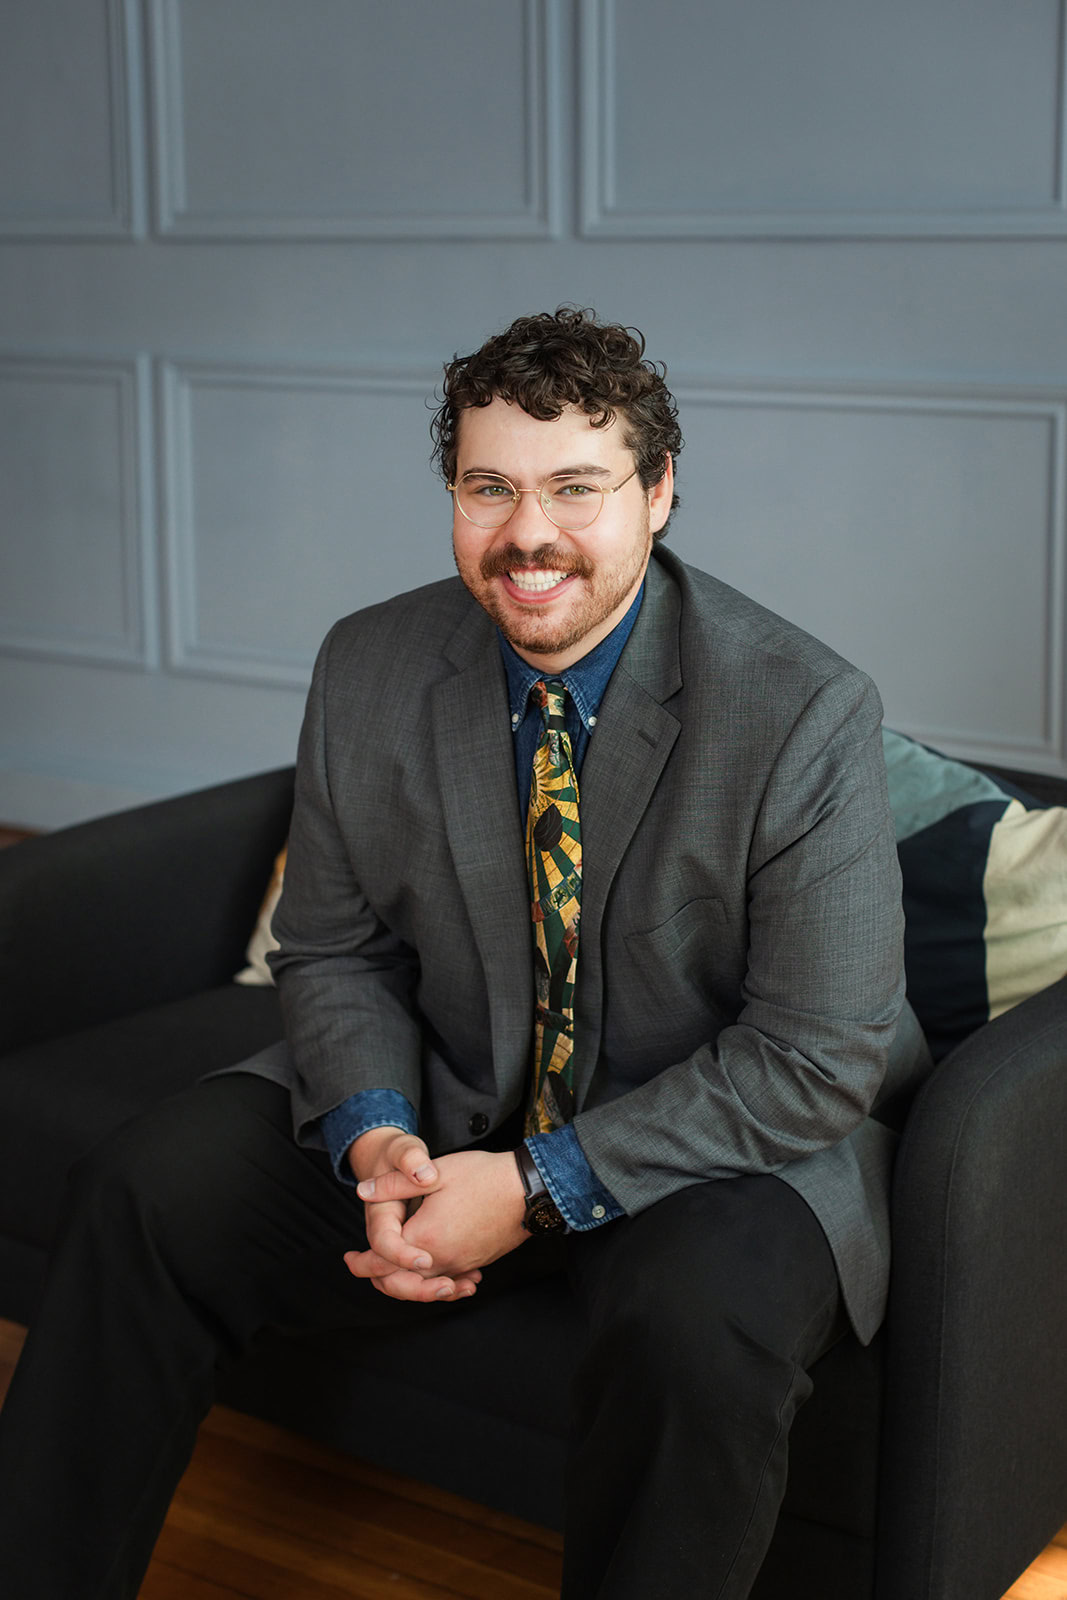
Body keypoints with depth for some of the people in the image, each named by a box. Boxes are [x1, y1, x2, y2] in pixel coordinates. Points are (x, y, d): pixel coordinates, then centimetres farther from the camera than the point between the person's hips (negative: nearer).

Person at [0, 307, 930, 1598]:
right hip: (442, 1112, 4)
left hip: (721, 1146, -4)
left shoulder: (806, 714, -20)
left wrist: (539, 1190, -24)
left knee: (701, 1316, -35)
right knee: (148, 1189, -10)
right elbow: (332, 949, 4)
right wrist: (375, 1140, -18)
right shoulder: (367, 673, -5)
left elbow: (816, 1057, -19)